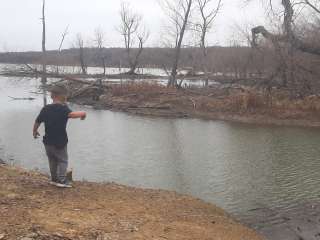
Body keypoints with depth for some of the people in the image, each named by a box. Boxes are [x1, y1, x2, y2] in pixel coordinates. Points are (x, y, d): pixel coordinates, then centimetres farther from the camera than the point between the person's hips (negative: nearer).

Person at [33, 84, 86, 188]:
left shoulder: (45, 109, 2)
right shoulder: (63, 108, -16)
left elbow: (37, 122, 9)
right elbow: (71, 114, -36)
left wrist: (35, 132, 27)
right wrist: (82, 113, -18)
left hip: (48, 141, 6)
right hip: (60, 141, -6)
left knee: (52, 160, 20)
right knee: (63, 160, 8)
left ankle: (54, 179, 29)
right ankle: (62, 180, 3)